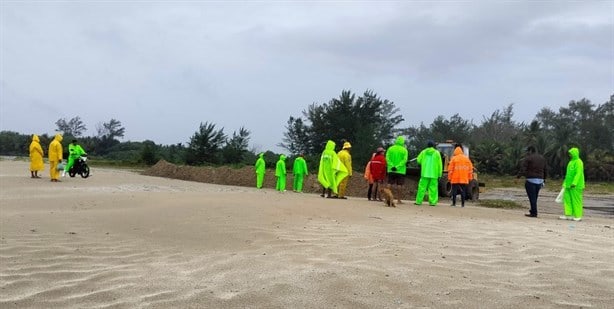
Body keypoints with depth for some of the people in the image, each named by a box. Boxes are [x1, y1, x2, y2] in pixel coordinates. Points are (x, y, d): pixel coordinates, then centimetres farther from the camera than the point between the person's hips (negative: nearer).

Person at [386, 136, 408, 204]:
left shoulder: (390, 149, 4)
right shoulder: (404, 150, -3)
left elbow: (387, 158, -5)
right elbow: (404, 160, -13)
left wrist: (392, 166, -12)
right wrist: (397, 166, -16)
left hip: (391, 170, 2)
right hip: (400, 170, -2)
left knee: (391, 184, 9)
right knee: (399, 185, 0)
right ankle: (398, 200, 0)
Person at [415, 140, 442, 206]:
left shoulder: (423, 152, 4)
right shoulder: (437, 153, 2)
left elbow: (418, 160, 7)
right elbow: (439, 164, 0)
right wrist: (439, 174, 3)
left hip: (425, 173, 1)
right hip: (434, 174, -1)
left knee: (422, 187, 4)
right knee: (433, 188, 1)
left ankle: (418, 201, 4)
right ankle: (432, 202, -3)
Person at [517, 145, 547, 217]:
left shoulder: (528, 158, -8)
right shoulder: (542, 158, 14)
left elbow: (523, 168, -17)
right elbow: (545, 169, 18)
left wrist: (519, 176, -15)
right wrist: (544, 179, 23)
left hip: (531, 180, -7)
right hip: (540, 180, 7)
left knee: (532, 197, -4)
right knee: (535, 197, 15)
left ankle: (534, 213, -5)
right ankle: (533, 211, 22)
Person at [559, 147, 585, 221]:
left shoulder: (578, 162, -12)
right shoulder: (571, 161, 18)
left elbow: (578, 173, -21)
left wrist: (574, 183, -28)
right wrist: (566, 183, 22)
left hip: (576, 185, -9)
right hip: (569, 185, 9)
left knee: (576, 200, -4)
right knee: (567, 199, 5)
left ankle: (578, 216, 2)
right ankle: (568, 215, 7)